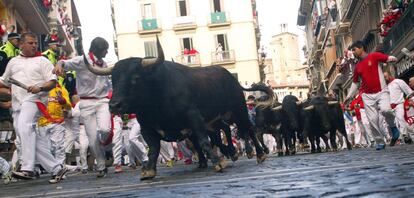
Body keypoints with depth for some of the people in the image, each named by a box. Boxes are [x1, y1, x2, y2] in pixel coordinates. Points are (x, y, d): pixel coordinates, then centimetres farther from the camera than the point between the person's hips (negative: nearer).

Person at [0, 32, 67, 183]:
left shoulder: (42, 61, 8)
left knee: (24, 127, -29)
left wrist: (39, 88, -17)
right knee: (34, 140, 0)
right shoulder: (13, 62, 22)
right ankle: (56, 168, 7)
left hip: (34, 99, -5)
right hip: (17, 103, 5)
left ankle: (27, 168, -33)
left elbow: (53, 82, 0)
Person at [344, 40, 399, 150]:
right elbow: (355, 83, 21)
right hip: (367, 95, 5)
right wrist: (349, 96, 14)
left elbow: (389, 58, -8)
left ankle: (393, 126, 0)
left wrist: (392, 59, -31)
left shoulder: (374, 56, -1)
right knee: (373, 119, -4)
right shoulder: (357, 66, 13)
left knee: (385, 109, -30)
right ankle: (380, 142, 9)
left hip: (381, 91, -4)